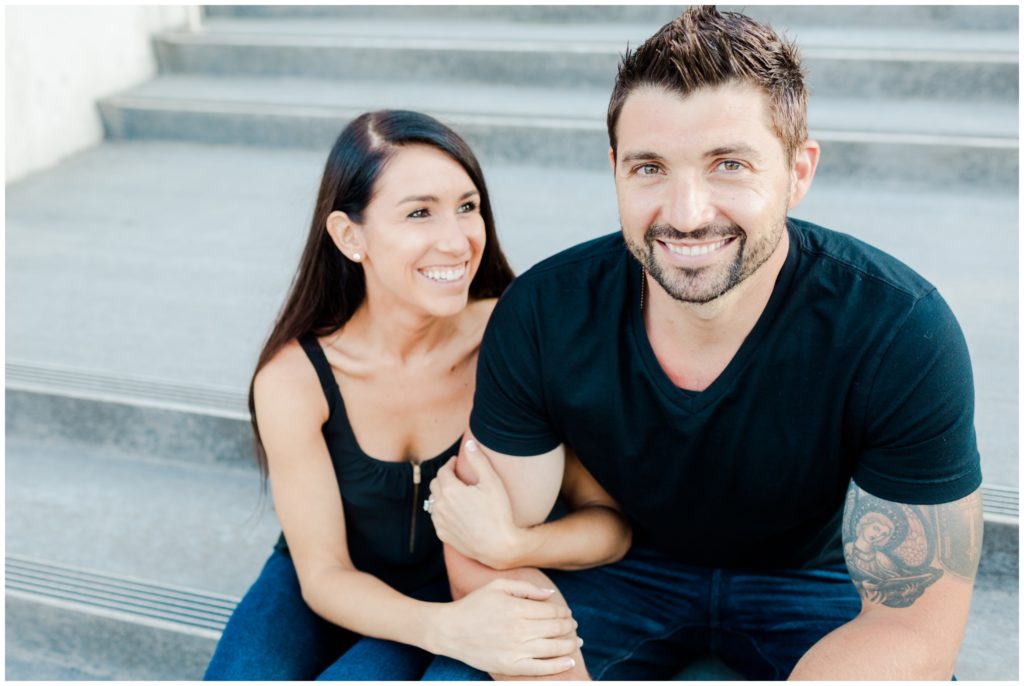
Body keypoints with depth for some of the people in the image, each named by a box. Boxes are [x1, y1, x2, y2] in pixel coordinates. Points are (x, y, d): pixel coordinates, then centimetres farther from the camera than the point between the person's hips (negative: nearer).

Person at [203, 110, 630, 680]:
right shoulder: (294, 377, -20)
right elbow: (323, 573, -15)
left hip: (463, 598, -1)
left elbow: (611, 520, -16)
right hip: (334, 595, 2)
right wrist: (446, 628, -35)